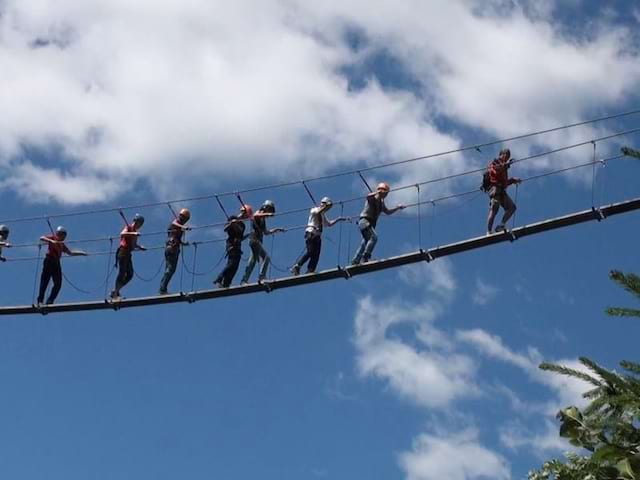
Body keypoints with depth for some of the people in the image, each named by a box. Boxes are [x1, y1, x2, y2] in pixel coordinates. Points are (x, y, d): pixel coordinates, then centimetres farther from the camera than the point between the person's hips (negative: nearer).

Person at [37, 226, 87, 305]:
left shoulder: (62, 245, 25)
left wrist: (81, 253, 33)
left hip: (56, 263, 8)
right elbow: (42, 238, -10)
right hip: (49, 261, -7)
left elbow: (70, 252, 36)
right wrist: (51, 241, -25)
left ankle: (50, 301, 2)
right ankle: (40, 300, -15)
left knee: (58, 284, -1)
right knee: (45, 281, -13)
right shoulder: (52, 238, 7)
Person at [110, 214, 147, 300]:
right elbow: (122, 233, -25)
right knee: (122, 273, -10)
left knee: (130, 274, 4)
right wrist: (133, 233, -34)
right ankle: (115, 294, -5)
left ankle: (116, 291, 12)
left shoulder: (135, 231, 20)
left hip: (128, 254, 8)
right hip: (123, 252, -8)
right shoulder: (128, 227, -4)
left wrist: (140, 247, 10)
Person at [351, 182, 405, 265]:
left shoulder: (381, 202, 20)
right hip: (364, 221, -9)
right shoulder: (373, 198, -5)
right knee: (374, 237, -25)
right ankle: (365, 258, -31)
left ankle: (355, 261, 15)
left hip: (371, 224, 9)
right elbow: (368, 196, -31)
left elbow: (388, 212, 34)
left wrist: (398, 207, 26)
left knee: (365, 243, 8)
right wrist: (377, 192, -43)